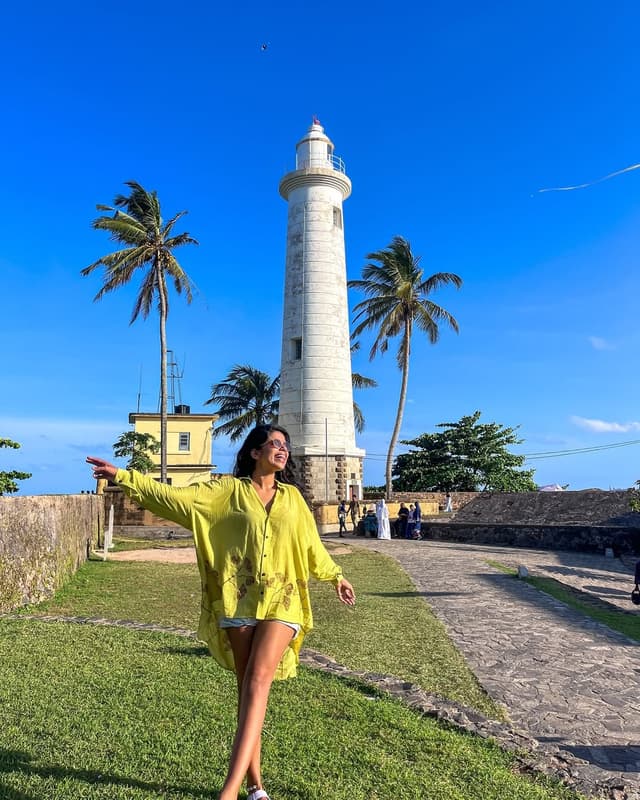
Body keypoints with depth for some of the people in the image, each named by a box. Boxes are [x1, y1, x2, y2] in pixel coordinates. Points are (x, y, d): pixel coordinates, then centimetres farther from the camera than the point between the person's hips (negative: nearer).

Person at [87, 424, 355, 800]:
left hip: (281, 601, 1)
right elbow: (174, 496, -7)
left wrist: (336, 575, 32)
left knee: (258, 681, -15)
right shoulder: (228, 489, 2)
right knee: (247, 687, 8)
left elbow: (310, 544, 24)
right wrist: (124, 476, -15)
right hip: (238, 601, -1)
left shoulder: (292, 497, 12)